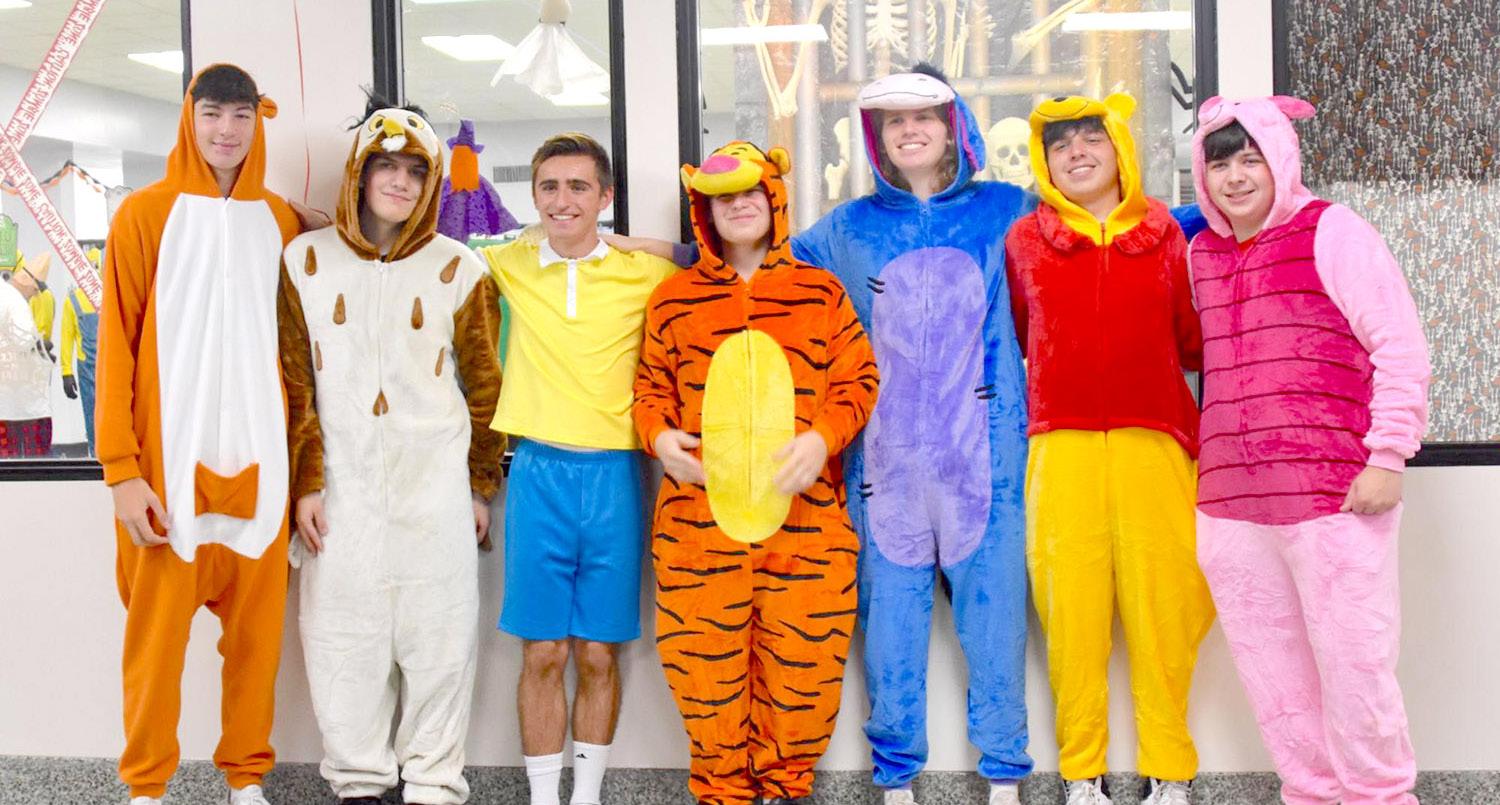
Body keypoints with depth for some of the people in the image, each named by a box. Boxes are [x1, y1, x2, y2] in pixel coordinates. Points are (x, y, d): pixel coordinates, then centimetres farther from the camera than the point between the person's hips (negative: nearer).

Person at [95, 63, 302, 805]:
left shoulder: (279, 221, 9)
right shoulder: (145, 214, -1)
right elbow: (117, 345, -5)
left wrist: (302, 458, 9)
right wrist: (122, 466, -11)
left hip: (258, 455, 3)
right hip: (169, 458, -3)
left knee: (256, 624, 7)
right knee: (158, 626, 2)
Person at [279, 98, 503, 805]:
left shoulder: (459, 270, 4)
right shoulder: (305, 261, 5)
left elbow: (484, 385, 8)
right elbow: (294, 383, 5)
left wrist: (481, 484, 7)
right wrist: (305, 483, 0)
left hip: (436, 484, -1)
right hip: (342, 486, 1)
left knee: (438, 638, 1)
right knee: (343, 637, 4)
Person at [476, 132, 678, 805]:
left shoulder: (646, 273, 2)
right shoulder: (509, 265, 7)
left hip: (615, 474, 0)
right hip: (538, 472, 1)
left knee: (598, 655, 5)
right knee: (543, 654, 3)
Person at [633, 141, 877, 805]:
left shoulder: (820, 291, 9)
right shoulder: (674, 298, 11)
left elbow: (857, 377, 6)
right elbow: (651, 383, 15)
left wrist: (822, 438, -10)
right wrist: (659, 434, -5)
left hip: (804, 515, 0)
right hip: (700, 514, 1)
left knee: (802, 661, 3)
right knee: (705, 661, 3)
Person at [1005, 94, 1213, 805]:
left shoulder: (1164, 235, 10)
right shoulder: (1024, 240, 9)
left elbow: (1192, 341, 12)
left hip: (1152, 442, 0)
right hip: (1062, 447, 0)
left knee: (1159, 604, 0)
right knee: (1071, 606, -1)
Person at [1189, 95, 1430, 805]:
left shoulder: (1331, 232, -1)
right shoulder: (1201, 252, 15)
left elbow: (1401, 349, -5)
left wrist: (1387, 456, -11)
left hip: (1334, 495, -5)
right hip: (1230, 506, 6)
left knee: (1352, 667, -2)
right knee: (1273, 677, 11)